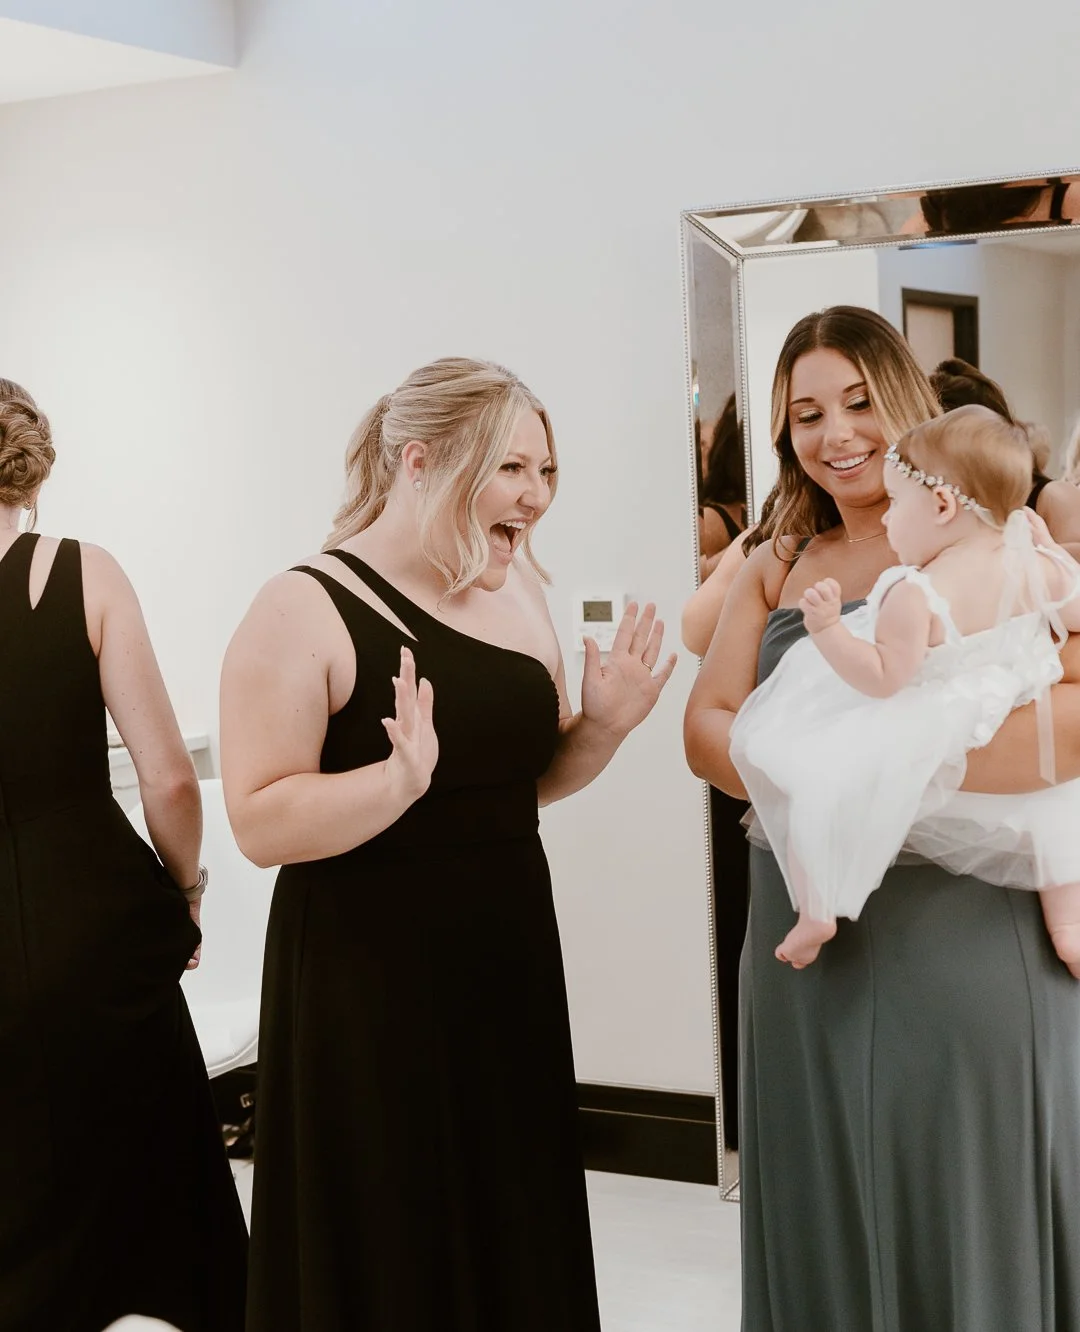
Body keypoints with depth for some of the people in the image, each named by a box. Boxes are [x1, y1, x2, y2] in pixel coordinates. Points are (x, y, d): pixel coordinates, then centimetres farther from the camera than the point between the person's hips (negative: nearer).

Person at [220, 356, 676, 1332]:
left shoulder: (516, 593, 7)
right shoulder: (305, 611, -13)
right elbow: (261, 822, -17)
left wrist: (603, 727, -1)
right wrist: (401, 779, -31)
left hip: (510, 969, 7)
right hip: (368, 989, -6)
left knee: (518, 1242, 15)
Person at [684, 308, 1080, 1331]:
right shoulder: (778, 567, 14)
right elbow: (706, 727, 4)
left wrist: (911, 763, -27)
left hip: (965, 930, -4)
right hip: (812, 944, 5)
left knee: (970, 1221, 4)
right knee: (825, 1227, 12)